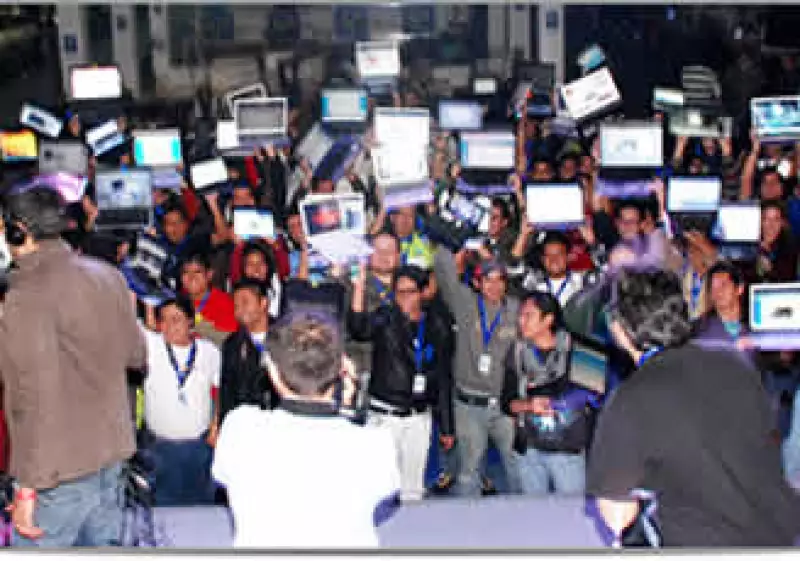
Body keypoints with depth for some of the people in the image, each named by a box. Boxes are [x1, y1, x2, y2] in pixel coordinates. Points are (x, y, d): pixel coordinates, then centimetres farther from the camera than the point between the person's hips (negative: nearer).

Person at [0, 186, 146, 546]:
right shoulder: (107, 275, 5)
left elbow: (37, 397, -20)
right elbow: (136, 354, 15)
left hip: (64, 467, -7)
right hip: (113, 449, 8)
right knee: (102, 546, 17)